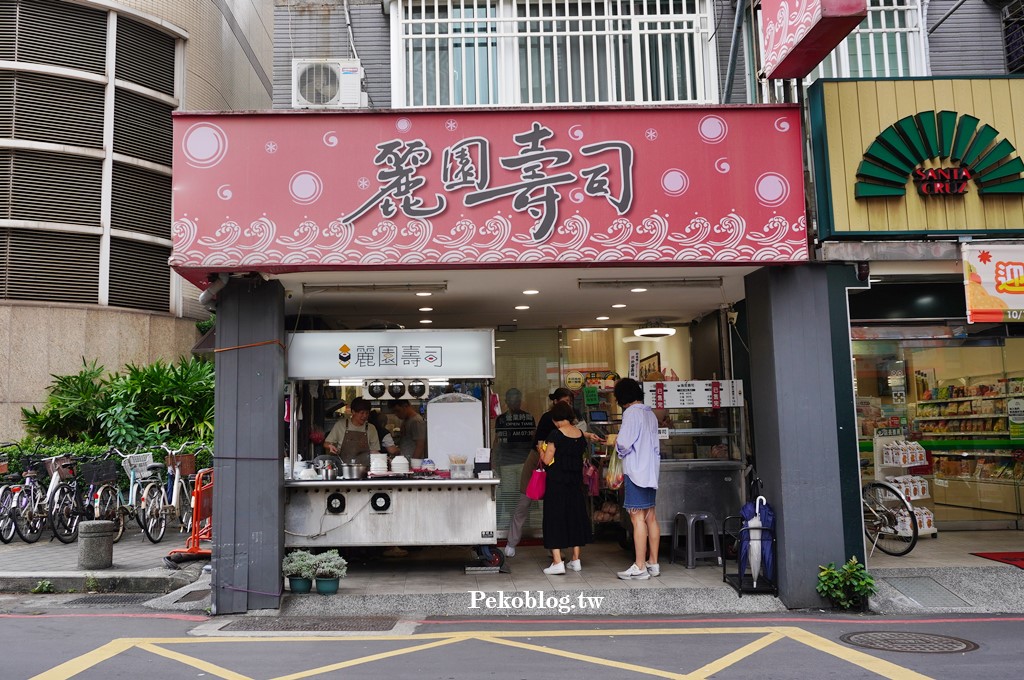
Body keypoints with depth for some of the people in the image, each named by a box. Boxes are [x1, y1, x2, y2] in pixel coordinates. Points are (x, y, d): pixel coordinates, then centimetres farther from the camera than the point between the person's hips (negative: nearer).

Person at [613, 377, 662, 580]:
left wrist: (616, 441, 3)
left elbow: (624, 443, -19)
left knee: (638, 518, -7)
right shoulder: (650, 413, 13)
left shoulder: (631, 413, -12)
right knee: (650, 516, 12)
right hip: (650, 470, 9)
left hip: (636, 472, -9)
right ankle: (653, 563, 18)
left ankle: (639, 567, -5)